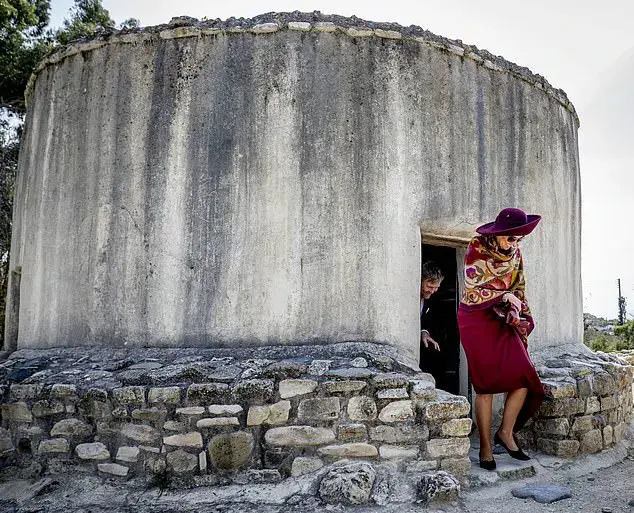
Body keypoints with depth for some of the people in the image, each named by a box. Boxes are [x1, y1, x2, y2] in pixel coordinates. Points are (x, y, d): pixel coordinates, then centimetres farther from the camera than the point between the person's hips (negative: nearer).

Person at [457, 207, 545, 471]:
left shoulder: (515, 252, 7)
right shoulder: (477, 249, -11)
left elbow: (518, 288, 17)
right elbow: (473, 293, -13)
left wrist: (521, 318, 11)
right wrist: (505, 296, -12)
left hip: (504, 321, 6)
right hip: (477, 320, -5)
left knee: (524, 375, -8)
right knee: (485, 385, -5)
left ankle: (506, 433, 12)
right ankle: (485, 447, 8)